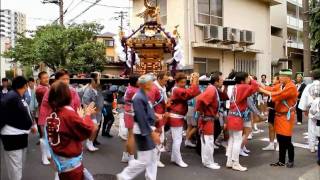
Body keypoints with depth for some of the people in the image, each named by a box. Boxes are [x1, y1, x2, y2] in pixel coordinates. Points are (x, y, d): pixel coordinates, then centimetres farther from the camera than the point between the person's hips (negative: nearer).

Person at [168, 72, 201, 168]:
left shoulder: (181, 90, 14)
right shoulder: (177, 90, -17)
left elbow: (195, 92, 2)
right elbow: (190, 93, -32)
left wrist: (195, 82, -9)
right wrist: (194, 82, -23)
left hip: (179, 117, 11)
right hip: (175, 118, -10)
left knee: (177, 139, 17)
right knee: (177, 139, -3)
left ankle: (174, 157, 28)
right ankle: (178, 160, 7)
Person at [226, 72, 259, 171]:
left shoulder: (236, 87, 12)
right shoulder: (242, 87, -13)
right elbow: (255, 87, -19)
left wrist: (249, 80, 3)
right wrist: (251, 80, -2)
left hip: (232, 116, 9)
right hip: (237, 118, -9)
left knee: (232, 139, 13)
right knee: (237, 141, -1)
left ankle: (229, 161, 21)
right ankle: (235, 164, 6)